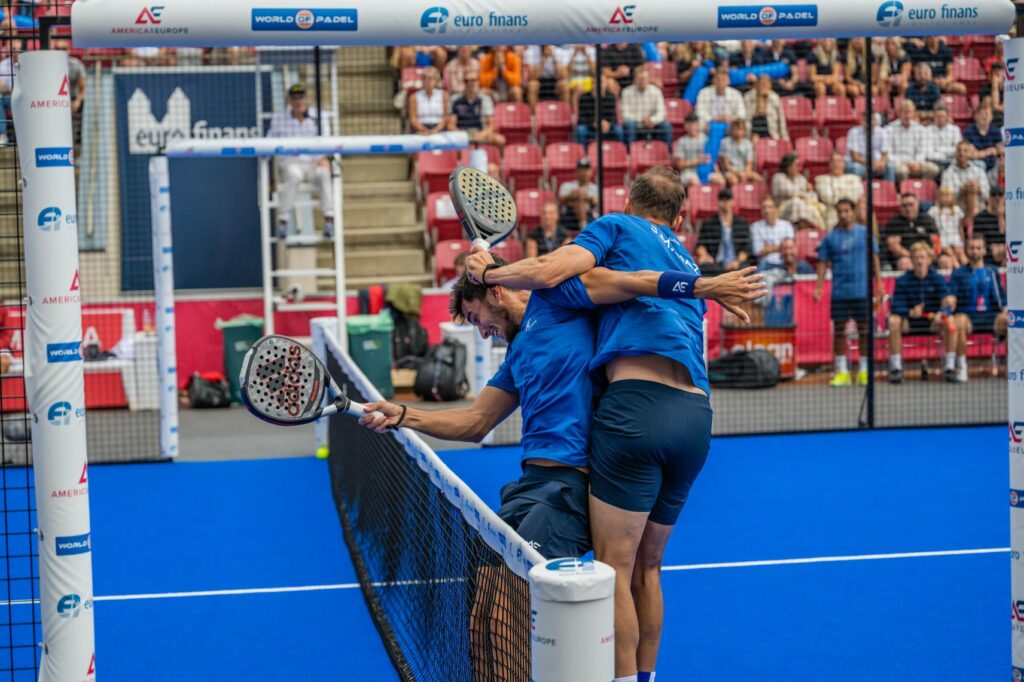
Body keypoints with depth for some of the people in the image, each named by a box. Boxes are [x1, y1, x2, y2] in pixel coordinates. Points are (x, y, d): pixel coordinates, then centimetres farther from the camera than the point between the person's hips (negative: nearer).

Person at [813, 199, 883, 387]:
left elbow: (874, 258, 6)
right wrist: (818, 287, -5)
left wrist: (879, 282, 0)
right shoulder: (830, 238, 5)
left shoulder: (864, 233, 4)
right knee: (839, 330, 2)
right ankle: (842, 372, 8)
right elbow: (823, 263, 4)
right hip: (839, 292, 1)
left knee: (864, 329, 3)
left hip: (861, 291, -1)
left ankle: (863, 371, 11)